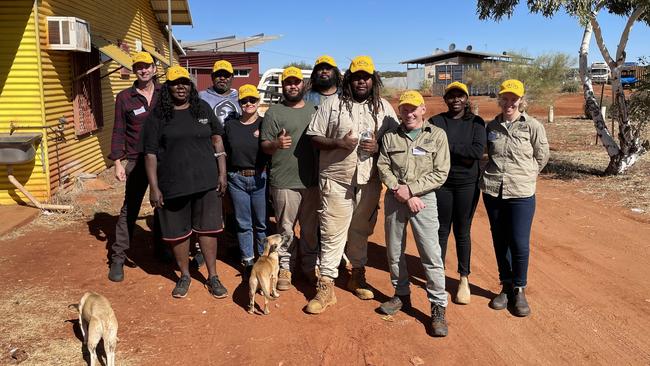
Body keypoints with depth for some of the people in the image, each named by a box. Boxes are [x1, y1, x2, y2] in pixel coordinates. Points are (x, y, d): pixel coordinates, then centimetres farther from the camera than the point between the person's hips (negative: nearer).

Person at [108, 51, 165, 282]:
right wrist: (117, 162, -4)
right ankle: (118, 258, 8)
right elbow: (119, 131, 2)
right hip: (137, 161, -2)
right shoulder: (124, 97, 0)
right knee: (129, 209, 0)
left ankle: (160, 248, 30)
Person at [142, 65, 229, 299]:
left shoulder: (203, 109, 6)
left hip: (206, 181, 1)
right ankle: (184, 275, 29)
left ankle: (212, 277, 20)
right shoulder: (158, 116, 0)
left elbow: (217, 141, 9)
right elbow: (150, 153, -2)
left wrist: (222, 173, 2)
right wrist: (154, 187, -7)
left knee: (208, 229, 7)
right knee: (178, 232, 9)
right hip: (173, 184, -1)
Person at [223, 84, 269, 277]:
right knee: (243, 224, 8)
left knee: (261, 223, 5)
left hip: (260, 178, -2)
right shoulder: (230, 125, 8)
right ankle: (248, 262, 19)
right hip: (237, 179, 2)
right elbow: (224, 152, 13)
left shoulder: (265, 124, 0)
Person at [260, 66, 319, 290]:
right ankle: (285, 267, 19)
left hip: (312, 180, 4)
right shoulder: (274, 112, 0)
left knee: (310, 227, 13)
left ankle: (310, 265, 28)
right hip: (284, 182, -3)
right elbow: (264, 146, -2)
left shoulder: (314, 110, 12)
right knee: (286, 228, 5)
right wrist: (276, 144, -24)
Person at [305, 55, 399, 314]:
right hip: (336, 179, -2)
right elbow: (314, 137, 1)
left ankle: (358, 275, 34)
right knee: (332, 233, -1)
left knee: (361, 231, 16)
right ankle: (326, 287, 7)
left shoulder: (383, 107, 8)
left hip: (369, 180, 3)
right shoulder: (332, 104, 1)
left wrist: (379, 146, -11)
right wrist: (338, 142, -16)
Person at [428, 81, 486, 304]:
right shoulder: (435, 122, 3)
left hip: (467, 184, 0)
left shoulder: (476, 122, 3)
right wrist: (462, 154, -15)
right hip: (441, 183, 0)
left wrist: (448, 146, -12)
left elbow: (478, 152, -13)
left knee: (462, 232, 8)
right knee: (441, 231, 7)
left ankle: (464, 279, 21)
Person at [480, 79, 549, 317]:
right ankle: (506, 287, 26)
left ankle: (519, 290, 15)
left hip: (521, 193, -3)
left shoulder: (533, 126, -4)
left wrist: (523, 175, 10)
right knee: (500, 242, 11)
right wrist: (493, 174, 11)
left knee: (520, 244, -4)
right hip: (492, 192, 3)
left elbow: (542, 157, 6)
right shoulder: (492, 126, 6)